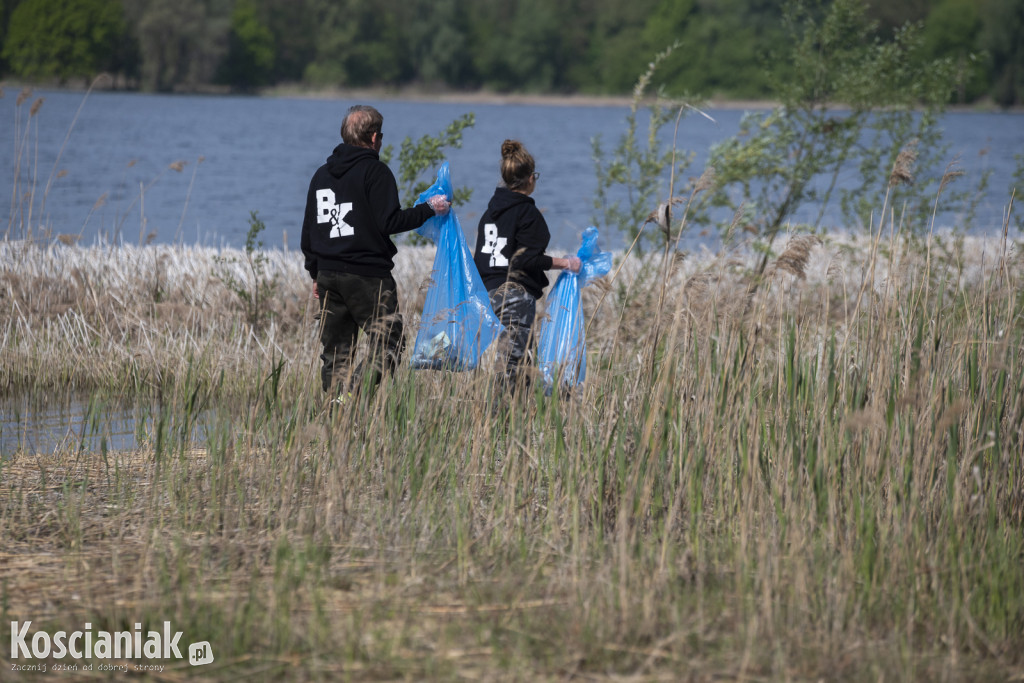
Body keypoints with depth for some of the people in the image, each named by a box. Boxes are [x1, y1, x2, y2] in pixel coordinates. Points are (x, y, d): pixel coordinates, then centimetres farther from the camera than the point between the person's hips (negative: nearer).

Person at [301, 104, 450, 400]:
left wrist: (316, 273, 27)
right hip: (368, 275, -7)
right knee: (388, 346, -6)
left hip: (328, 275, 7)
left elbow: (308, 230, 19)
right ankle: (347, 400, -24)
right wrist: (429, 209, -3)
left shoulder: (322, 174, 15)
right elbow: (390, 222, -15)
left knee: (335, 353, 10)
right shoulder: (375, 171, -7)